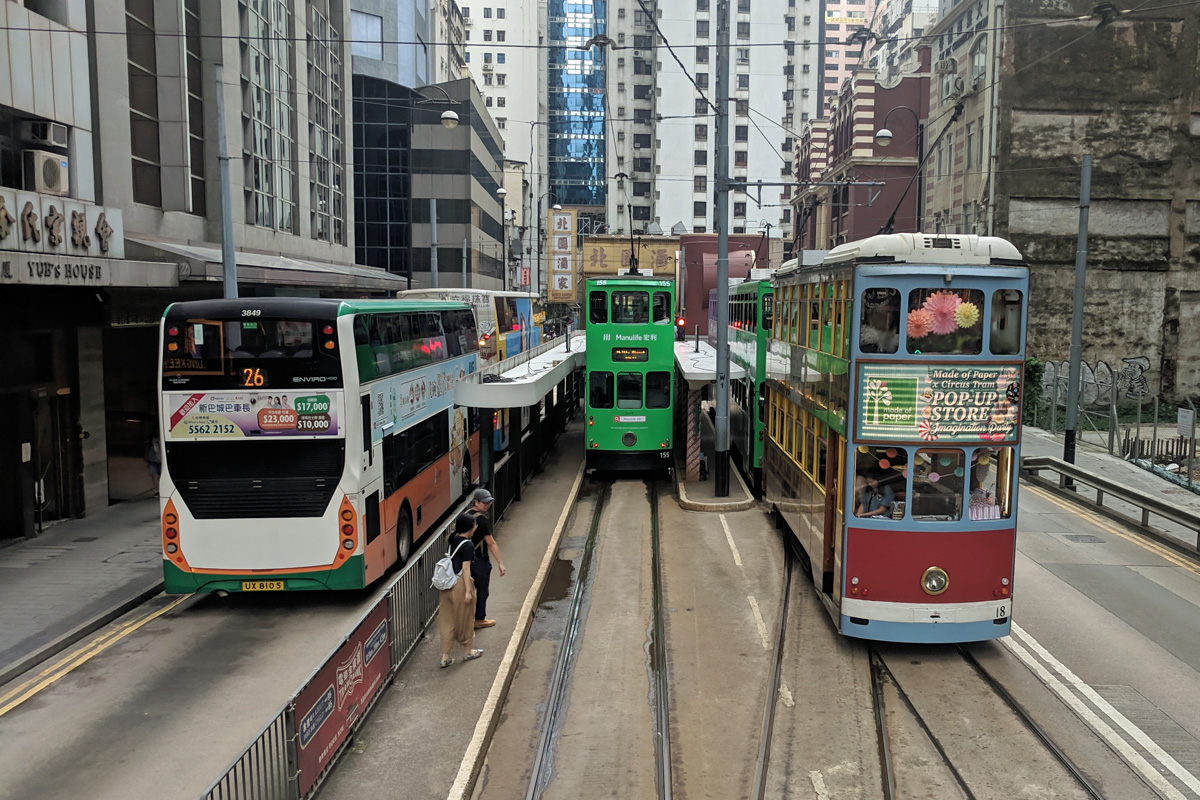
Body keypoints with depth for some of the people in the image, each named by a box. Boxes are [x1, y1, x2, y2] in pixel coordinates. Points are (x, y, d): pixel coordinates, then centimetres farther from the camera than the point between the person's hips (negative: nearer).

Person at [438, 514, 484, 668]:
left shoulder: (452, 542, 8)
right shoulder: (467, 545, -14)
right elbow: (465, 569, -18)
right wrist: (468, 591, -17)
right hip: (460, 584, -7)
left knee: (446, 621, 10)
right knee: (463, 620, 10)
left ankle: (445, 657, 13)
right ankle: (467, 652, 27)